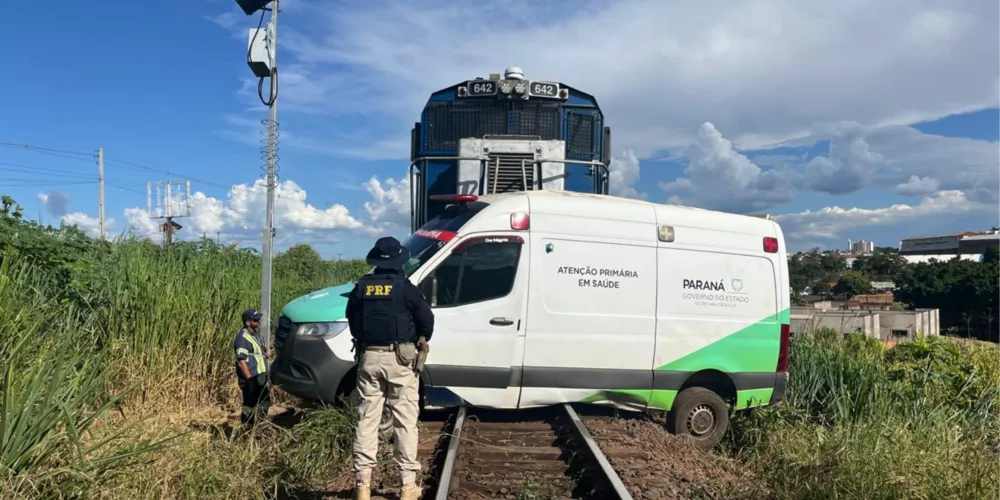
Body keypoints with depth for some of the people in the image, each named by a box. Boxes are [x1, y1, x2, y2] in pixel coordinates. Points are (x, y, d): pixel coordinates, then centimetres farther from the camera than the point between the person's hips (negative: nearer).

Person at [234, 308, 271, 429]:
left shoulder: (256, 334, 11)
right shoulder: (243, 338, -18)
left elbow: (262, 348, 28)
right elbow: (241, 362, -23)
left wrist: (267, 351, 4)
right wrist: (250, 380, -24)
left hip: (261, 377, 10)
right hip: (251, 379, -10)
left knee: (264, 404, 18)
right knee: (250, 406, -3)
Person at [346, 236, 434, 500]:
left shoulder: (361, 287, 6)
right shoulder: (405, 287, -7)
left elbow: (352, 320, 15)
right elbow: (426, 318, -4)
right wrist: (421, 340, 15)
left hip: (369, 358, 3)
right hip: (399, 359, -3)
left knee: (366, 420, 8)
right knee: (405, 421, 2)